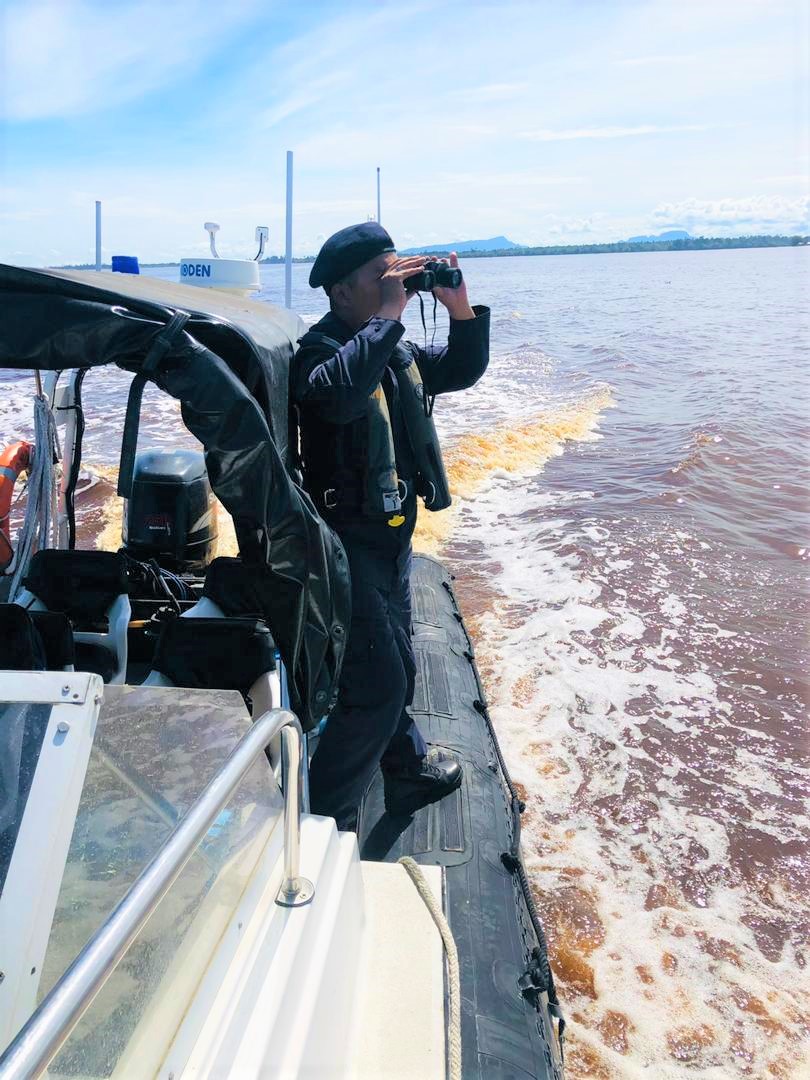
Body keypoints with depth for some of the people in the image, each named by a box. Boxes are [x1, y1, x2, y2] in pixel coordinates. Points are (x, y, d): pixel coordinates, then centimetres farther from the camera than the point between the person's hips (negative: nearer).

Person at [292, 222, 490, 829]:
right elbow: (339, 395, -39)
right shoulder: (319, 348, -17)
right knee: (377, 683, -9)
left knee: (396, 667, 23)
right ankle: (326, 819, 7)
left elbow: (462, 372, 17)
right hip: (348, 542, -9)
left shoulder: (396, 351, 9)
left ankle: (407, 771, 45)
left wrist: (462, 311, 0)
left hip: (391, 535, 9)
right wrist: (387, 316, -31)